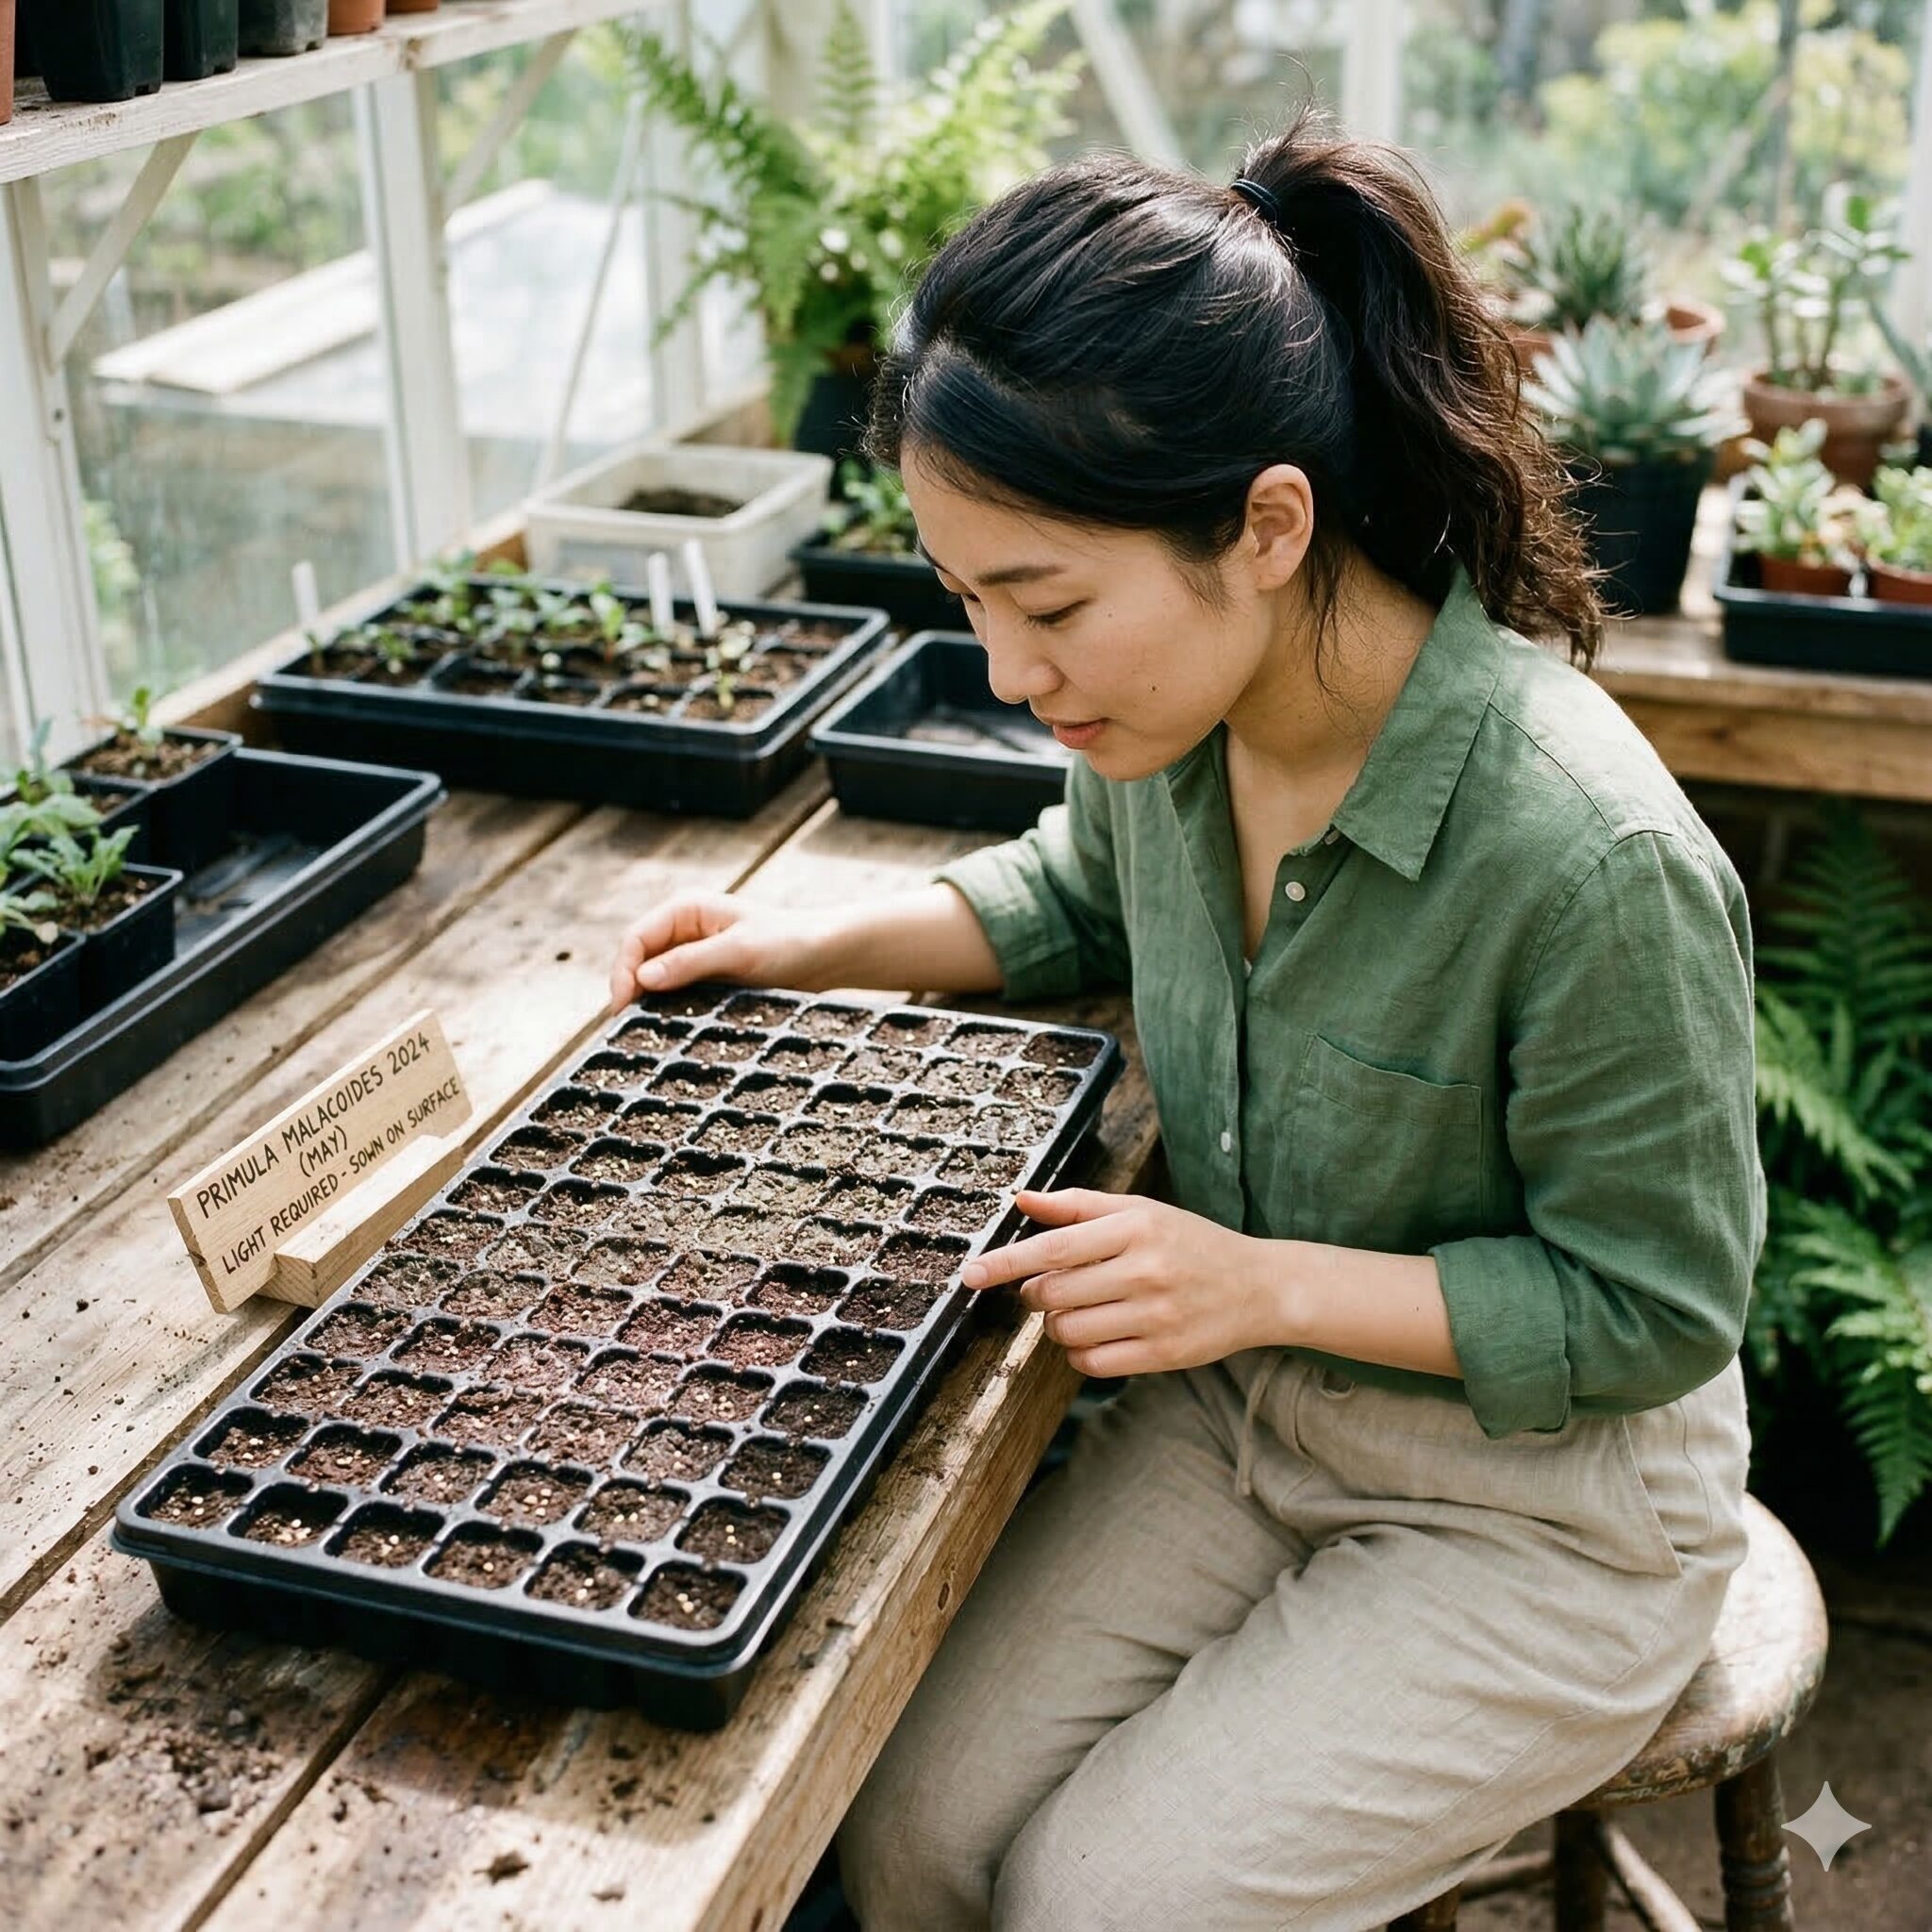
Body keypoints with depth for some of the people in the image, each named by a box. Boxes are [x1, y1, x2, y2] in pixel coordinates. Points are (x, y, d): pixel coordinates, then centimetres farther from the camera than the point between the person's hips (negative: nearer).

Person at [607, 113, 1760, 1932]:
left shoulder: (1593, 862, -33)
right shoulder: (1172, 707, -12)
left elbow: (1652, 1307, -19)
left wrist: (1266, 1283, -26)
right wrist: (818, 945, 0)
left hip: (1537, 1502, -5)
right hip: (1237, 1405, 6)